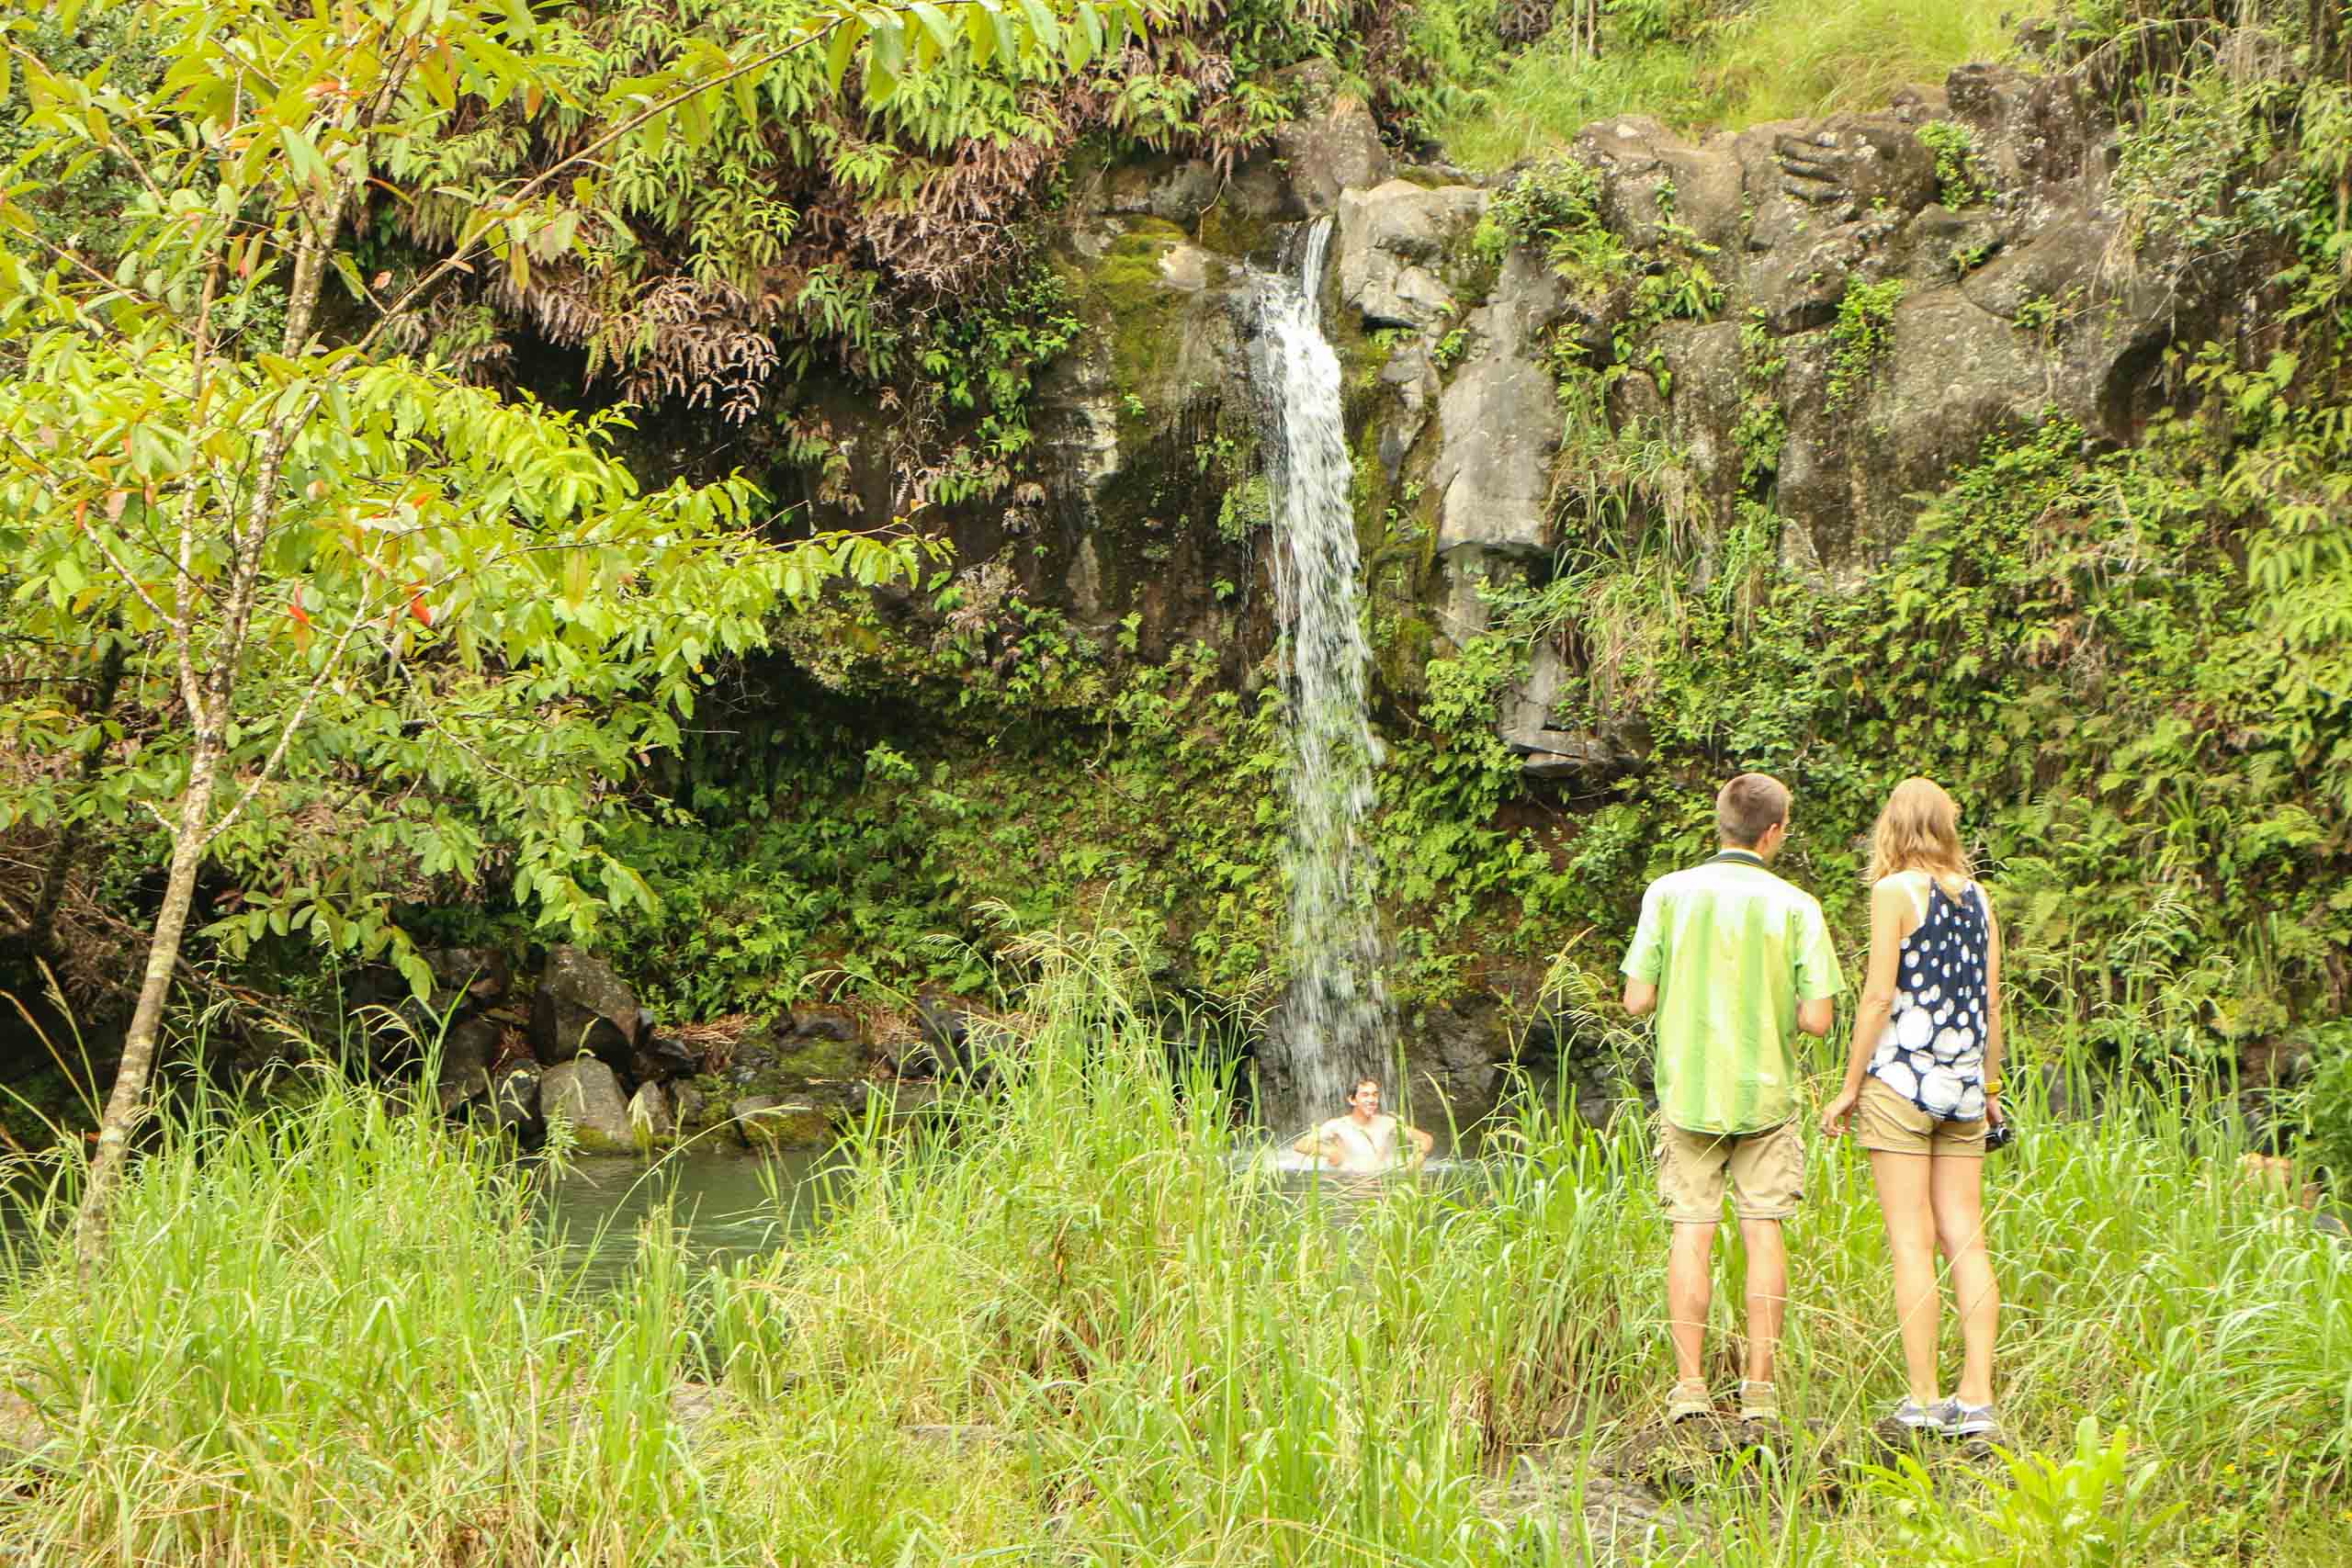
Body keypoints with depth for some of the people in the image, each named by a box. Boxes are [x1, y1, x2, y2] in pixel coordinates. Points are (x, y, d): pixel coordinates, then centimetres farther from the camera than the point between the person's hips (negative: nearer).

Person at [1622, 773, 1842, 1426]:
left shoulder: (1669, 893, -3)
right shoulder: (1795, 906, -4)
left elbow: (1637, 999, -5)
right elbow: (1816, 1018, -8)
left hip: (1688, 1090, 0)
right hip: (1765, 1094, 0)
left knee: (1691, 1233, 4)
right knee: (1763, 1232, 5)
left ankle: (1690, 1383, 2)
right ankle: (1760, 1387, 5)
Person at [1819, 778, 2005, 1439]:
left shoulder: (1896, 890, -5)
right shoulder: (1977, 897, 11)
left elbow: (1879, 995, -9)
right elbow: (1992, 1001, 13)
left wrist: (1850, 1086, -3)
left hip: (1902, 1080, -5)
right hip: (1964, 1085, 5)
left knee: (1911, 1241, -3)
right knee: (1966, 1241, 4)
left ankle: (1922, 1399, -4)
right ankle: (1976, 1397, 1)